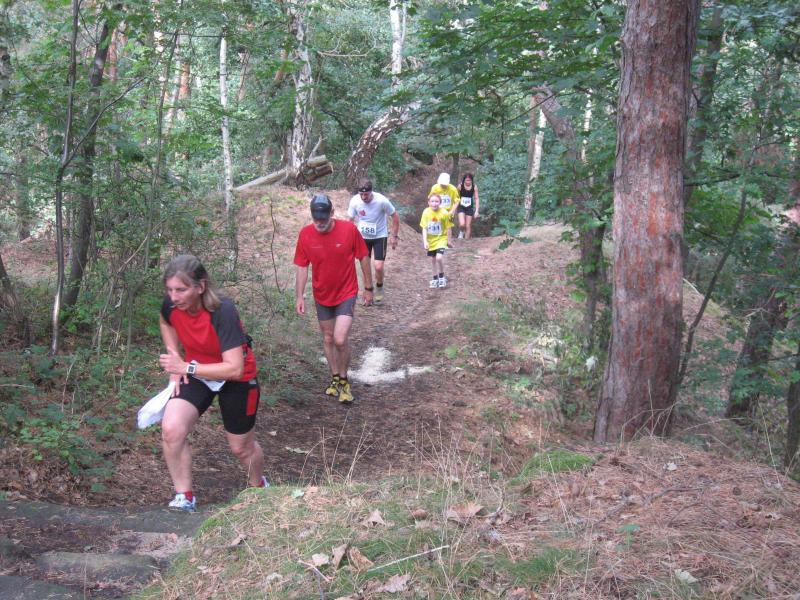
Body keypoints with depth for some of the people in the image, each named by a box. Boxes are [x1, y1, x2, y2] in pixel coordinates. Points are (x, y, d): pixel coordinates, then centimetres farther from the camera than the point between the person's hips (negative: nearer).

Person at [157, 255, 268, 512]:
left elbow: (235, 368, -36)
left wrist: (187, 368, -35)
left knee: (241, 447, 14)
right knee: (171, 429, -21)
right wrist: (175, 360, 1)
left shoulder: (223, 312, -34)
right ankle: (185, 497, -3)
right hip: (196, 374, 4)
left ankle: (259, 486, 48)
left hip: (237, 380, -4)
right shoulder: (171, 305, -18)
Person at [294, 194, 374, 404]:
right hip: (322, 296, 3)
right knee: (328, 339, 14)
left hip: (346, 294, -3)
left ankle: (344, 380, 10)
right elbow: (302, 267, -3)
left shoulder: (349, 229, -18)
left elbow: (364, 258, -6)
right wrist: (299, 296, -8)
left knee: (340, 339, -14)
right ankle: (335, 378, 35)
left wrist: (368, 288, -1)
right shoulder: (305, 234, -12)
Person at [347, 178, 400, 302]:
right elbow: (350, 220, -1)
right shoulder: (355, 201, -18)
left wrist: (394, 236, -8)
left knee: (378, 267, -11)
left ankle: (379, 287, 20)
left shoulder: (382, 201, -25)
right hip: (363, 237, 2)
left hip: (380, 236, -2)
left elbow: (395, 216, -10)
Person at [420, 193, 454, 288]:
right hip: (430, 240, 3)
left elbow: (448, 228, -8)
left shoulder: (444, 213, -19)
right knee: (433, 259, 14)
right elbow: (424, 228, -10)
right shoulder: (426, 212, -13)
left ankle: (442, 277, 5)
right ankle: (435, 278, 32)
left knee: (439, 258, -19)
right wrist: (425, 241, -18)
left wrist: (449, 240, -1)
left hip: (441, 239, -3)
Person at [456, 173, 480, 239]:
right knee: (462, 224, -19)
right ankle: (461, 232, 15)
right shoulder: (460, 186, -12)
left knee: (468, 226, 5)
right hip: (461, 207, -1)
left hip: (469, 208, 1)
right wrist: (455, 208, 7)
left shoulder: (474, 187, -10)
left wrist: (477, 211, -11)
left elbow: (477, 199, -6)